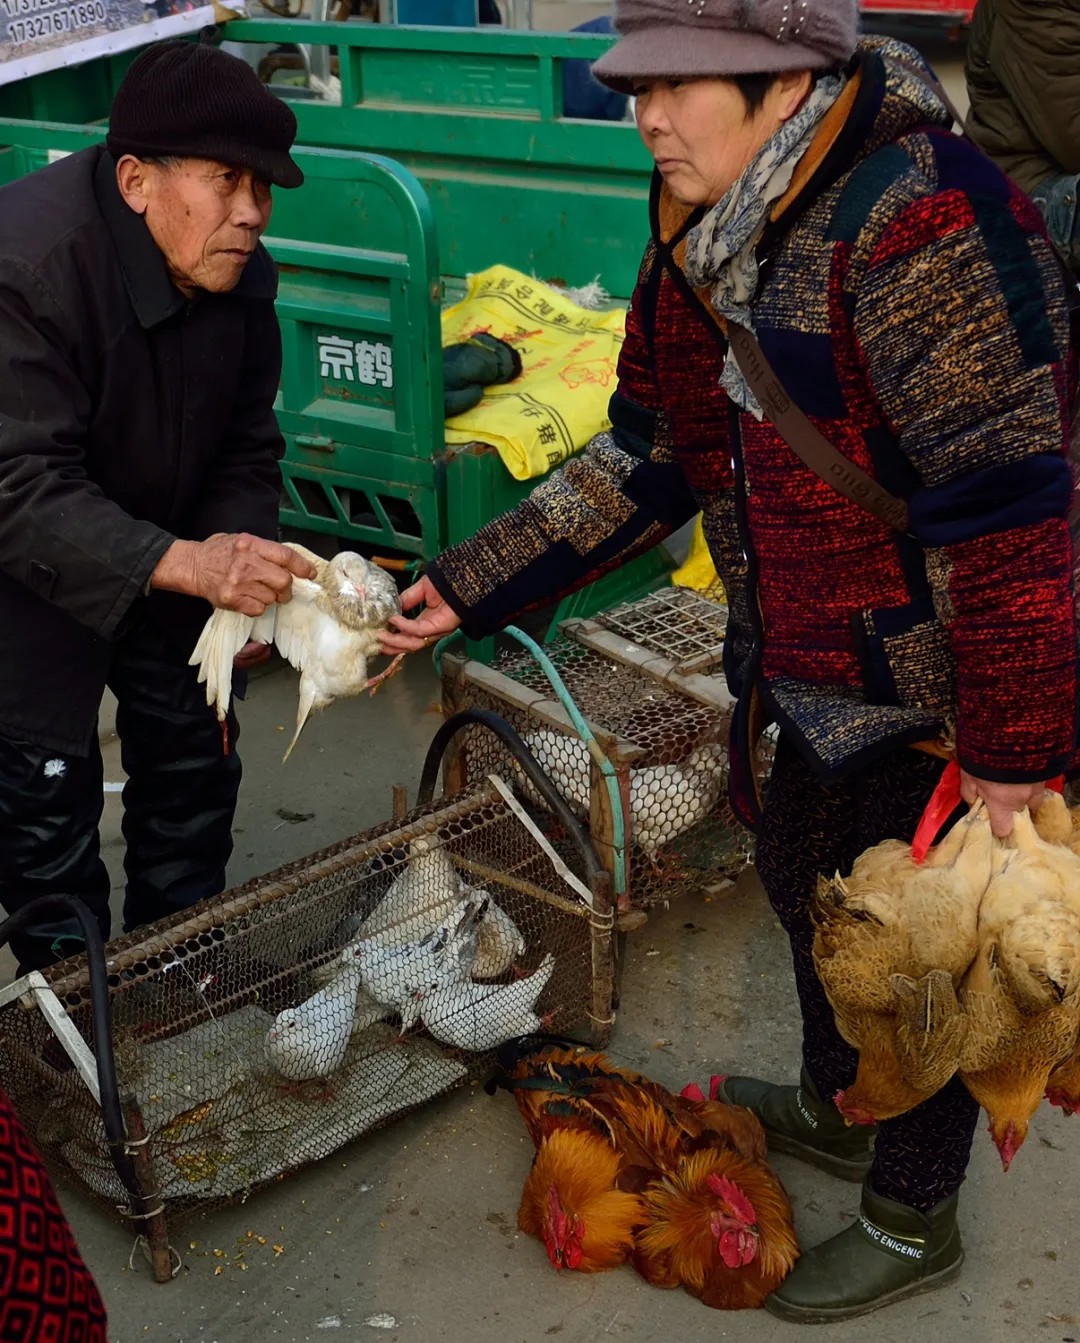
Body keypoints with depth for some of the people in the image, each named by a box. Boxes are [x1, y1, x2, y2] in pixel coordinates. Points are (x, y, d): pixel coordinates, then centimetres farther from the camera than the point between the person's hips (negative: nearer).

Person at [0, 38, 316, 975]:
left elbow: (245, 447, -2)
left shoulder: (239, 273, -11)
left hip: (165, 541, 7)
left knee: (195, 759, 12)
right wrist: (186, 564, -48)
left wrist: (242, 564, -21)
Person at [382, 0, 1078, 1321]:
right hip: (815, 677, 9)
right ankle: (833, 1110, 55)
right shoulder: (712, 239, 2)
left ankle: (913, 1223, 36)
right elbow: (649, 455, 8)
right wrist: (467, 587, 4)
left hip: (936, 691, -9)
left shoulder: (920, 224, -29)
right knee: (803, 878, 27)